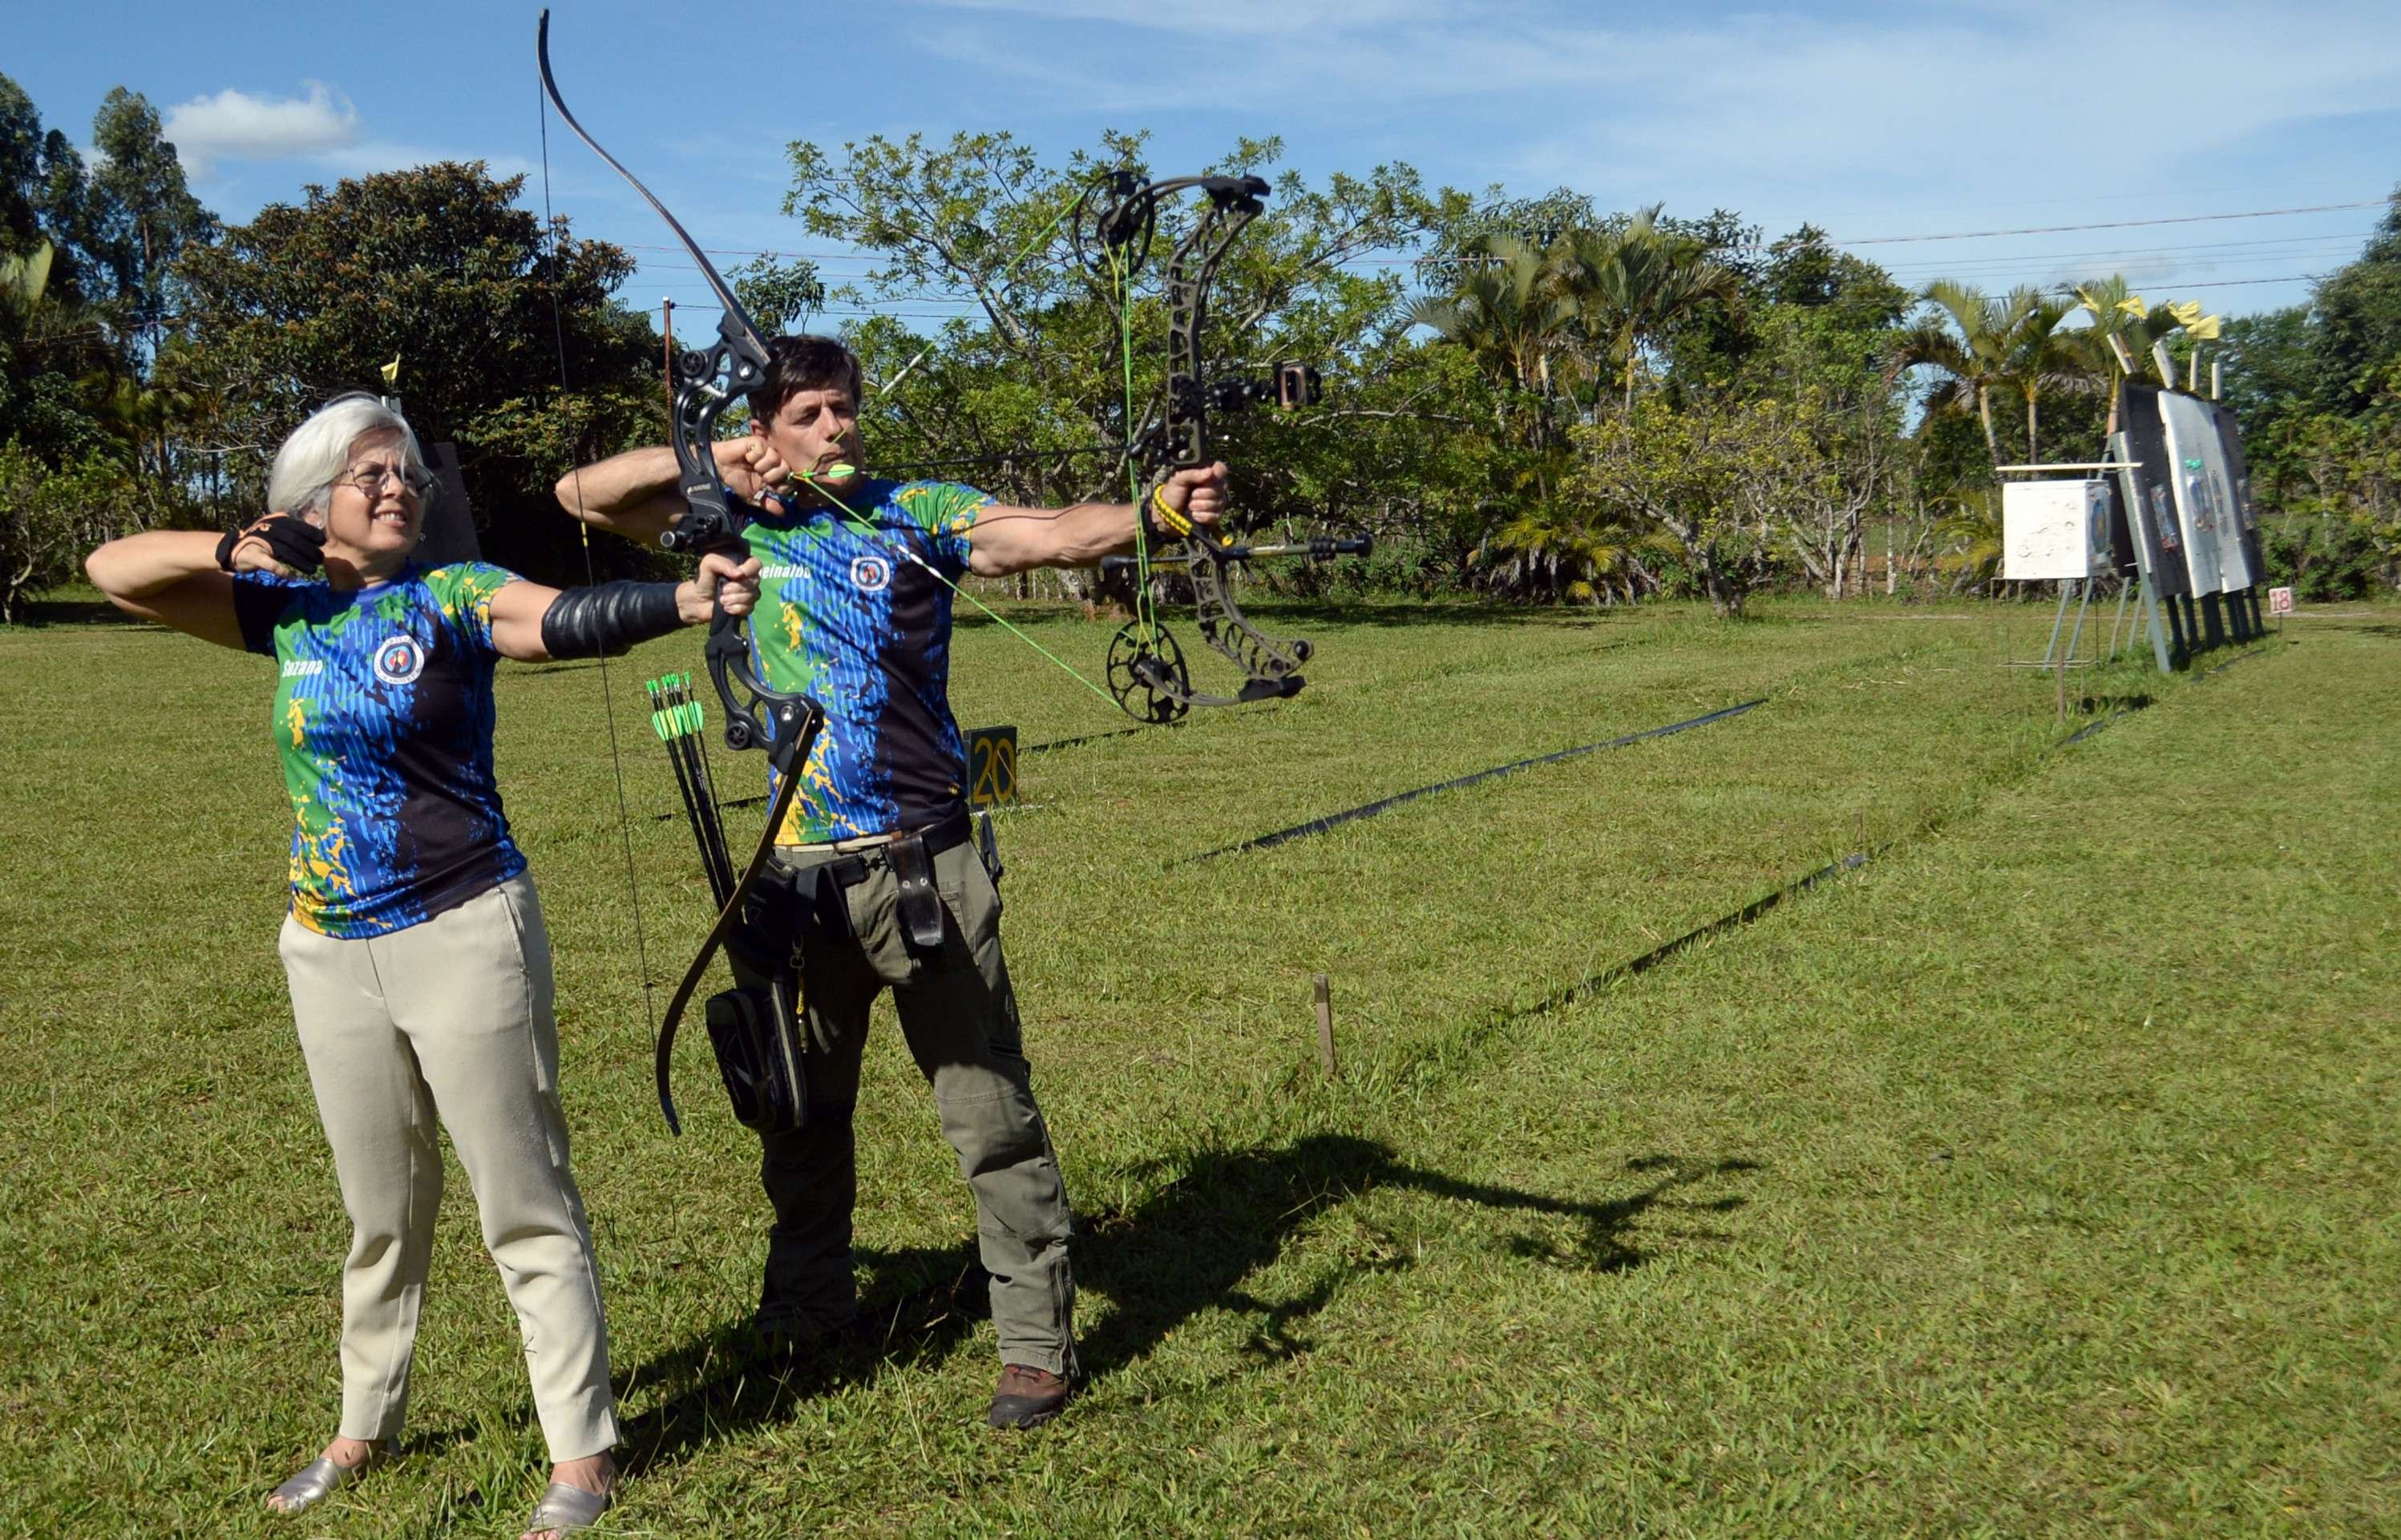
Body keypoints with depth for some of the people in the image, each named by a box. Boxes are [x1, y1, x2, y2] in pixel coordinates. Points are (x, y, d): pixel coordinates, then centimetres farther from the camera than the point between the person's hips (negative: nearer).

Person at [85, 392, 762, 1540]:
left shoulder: (455, 597, -7)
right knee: (379, 1210, 20)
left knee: (525, 1204, 1)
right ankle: (365, 1427, 37)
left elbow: (571, 619, -26)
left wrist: (686, 599, -46)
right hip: (331, 954, 5)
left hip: (464, 936, -5)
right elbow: (113, 570, 6)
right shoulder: (285, 610, 5)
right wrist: (239, 548, -10)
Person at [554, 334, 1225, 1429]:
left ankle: (1036, 1340, 12)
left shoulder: (917, 514, -2)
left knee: (992, 1114, 1)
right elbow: (584, 493, 12)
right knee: (800, 1111, 19)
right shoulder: (738, 523, 8)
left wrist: (1155, 510, -37)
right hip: (800, 876, 4)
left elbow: (1059, 533, -17)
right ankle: (807, 1305, 39)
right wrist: (708, 463, -1)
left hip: (923, 867, -3)